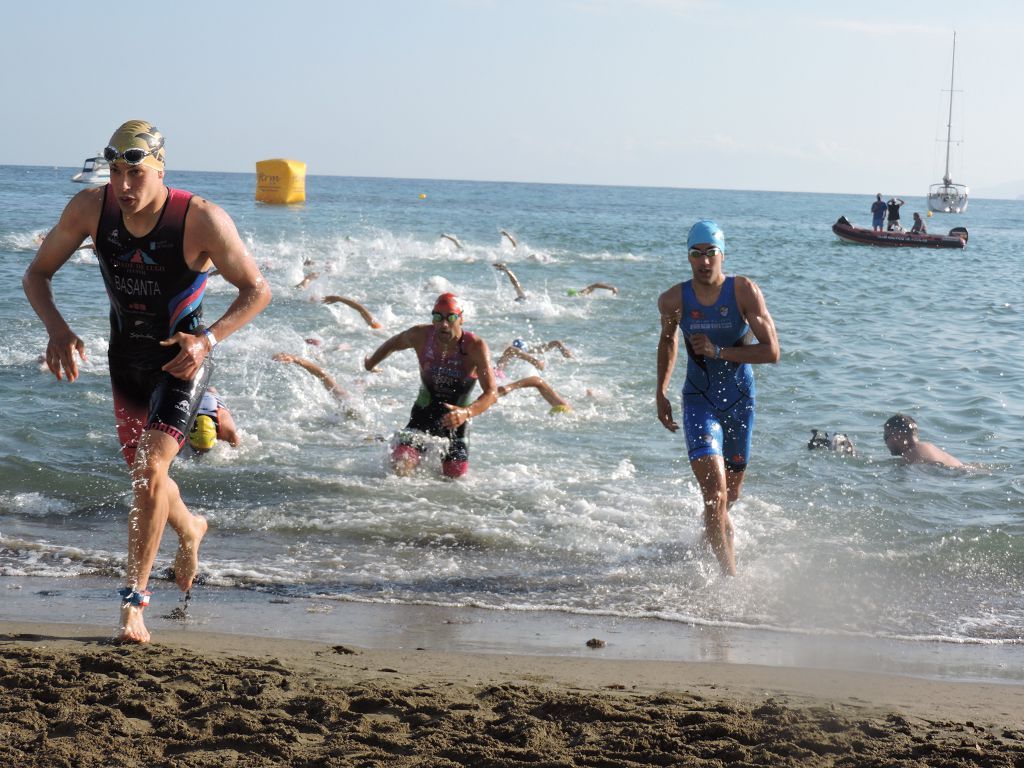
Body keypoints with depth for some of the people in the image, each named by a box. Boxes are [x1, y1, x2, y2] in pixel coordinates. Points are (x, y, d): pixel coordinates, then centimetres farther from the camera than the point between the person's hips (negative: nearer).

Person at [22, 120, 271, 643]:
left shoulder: (201, 221, -27)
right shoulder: (90, 208, -17)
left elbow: (257, 290, -16)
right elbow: (37, 274, -5)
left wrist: (209, 338, -31)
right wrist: (56, 328, -25)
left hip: (183, 358, -5)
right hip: (126, 355, 5)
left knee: (151, 469, -20)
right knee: (143, 473, 19)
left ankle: (134, 599, -10)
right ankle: (190, 530, 53)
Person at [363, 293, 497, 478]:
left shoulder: (476, 347, -24)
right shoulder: (420, 336, -15)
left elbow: (492, 394, -31)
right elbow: (393, 344, 9)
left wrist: (467, 412, -50)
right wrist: (371, 362, 28)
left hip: (456, 420, -1)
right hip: (423, 414, 1)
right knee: (400, 468, -15)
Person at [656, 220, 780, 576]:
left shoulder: (744, 291, -14)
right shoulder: (673, 300, -8)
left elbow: (772, 351, -16)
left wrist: (719, 352, -23)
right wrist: (661, 393, 10)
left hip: (739, 399, 1)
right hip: (699, 400, -1)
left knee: (730, 494, 17)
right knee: (715, 493, -18)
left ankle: (714, 535, 50)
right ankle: (730, 574, -18)